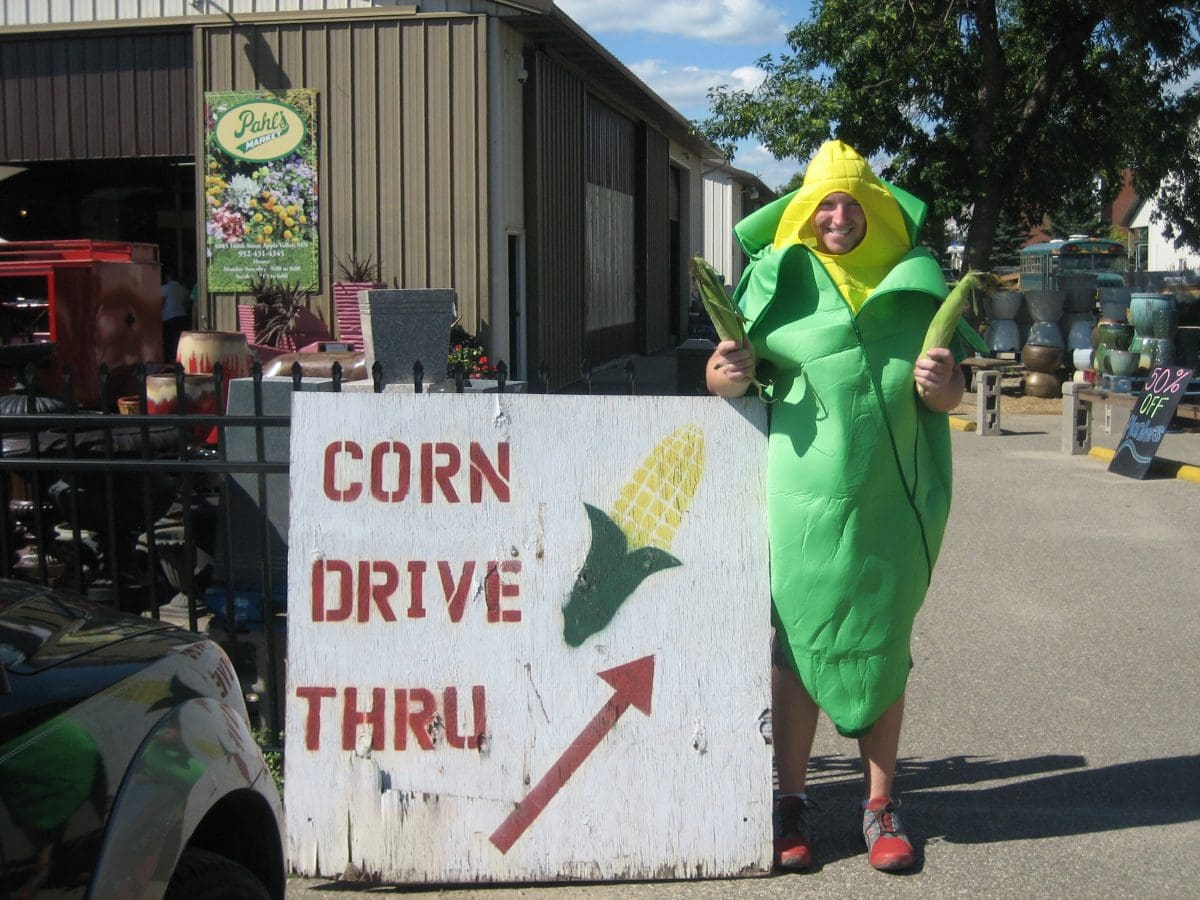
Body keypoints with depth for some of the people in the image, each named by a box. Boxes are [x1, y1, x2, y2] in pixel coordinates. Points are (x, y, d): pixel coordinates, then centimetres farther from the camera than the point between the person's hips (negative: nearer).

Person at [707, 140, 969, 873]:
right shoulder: (781, 277, 2)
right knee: (796, 644, 5)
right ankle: (792, 801, 19)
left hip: (890, 501, 2)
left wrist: (941, 384, -13)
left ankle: (881, 804, 23)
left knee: (881, 650, 10)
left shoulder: (912, 280, 6)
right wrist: (729, 376, -20)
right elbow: (726, 376, 3)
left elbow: (951, 394, 10)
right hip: (803, 496, -1)